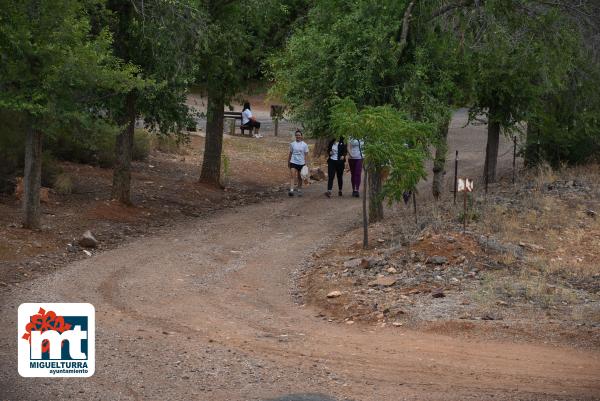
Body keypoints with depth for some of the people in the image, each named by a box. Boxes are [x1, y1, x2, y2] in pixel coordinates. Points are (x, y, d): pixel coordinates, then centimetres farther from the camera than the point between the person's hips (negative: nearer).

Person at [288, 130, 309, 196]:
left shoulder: (304, 145, 0)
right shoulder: (292, 144, 5)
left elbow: (306, 155, 0)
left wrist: (306, 164, -7)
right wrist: (288, 162, 16)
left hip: (301, 163, 0)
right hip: (293, 162, 0)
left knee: (300, 178, 10)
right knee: (292, 176, -15)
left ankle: (299, 190, 23)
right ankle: (291, 190, -24)